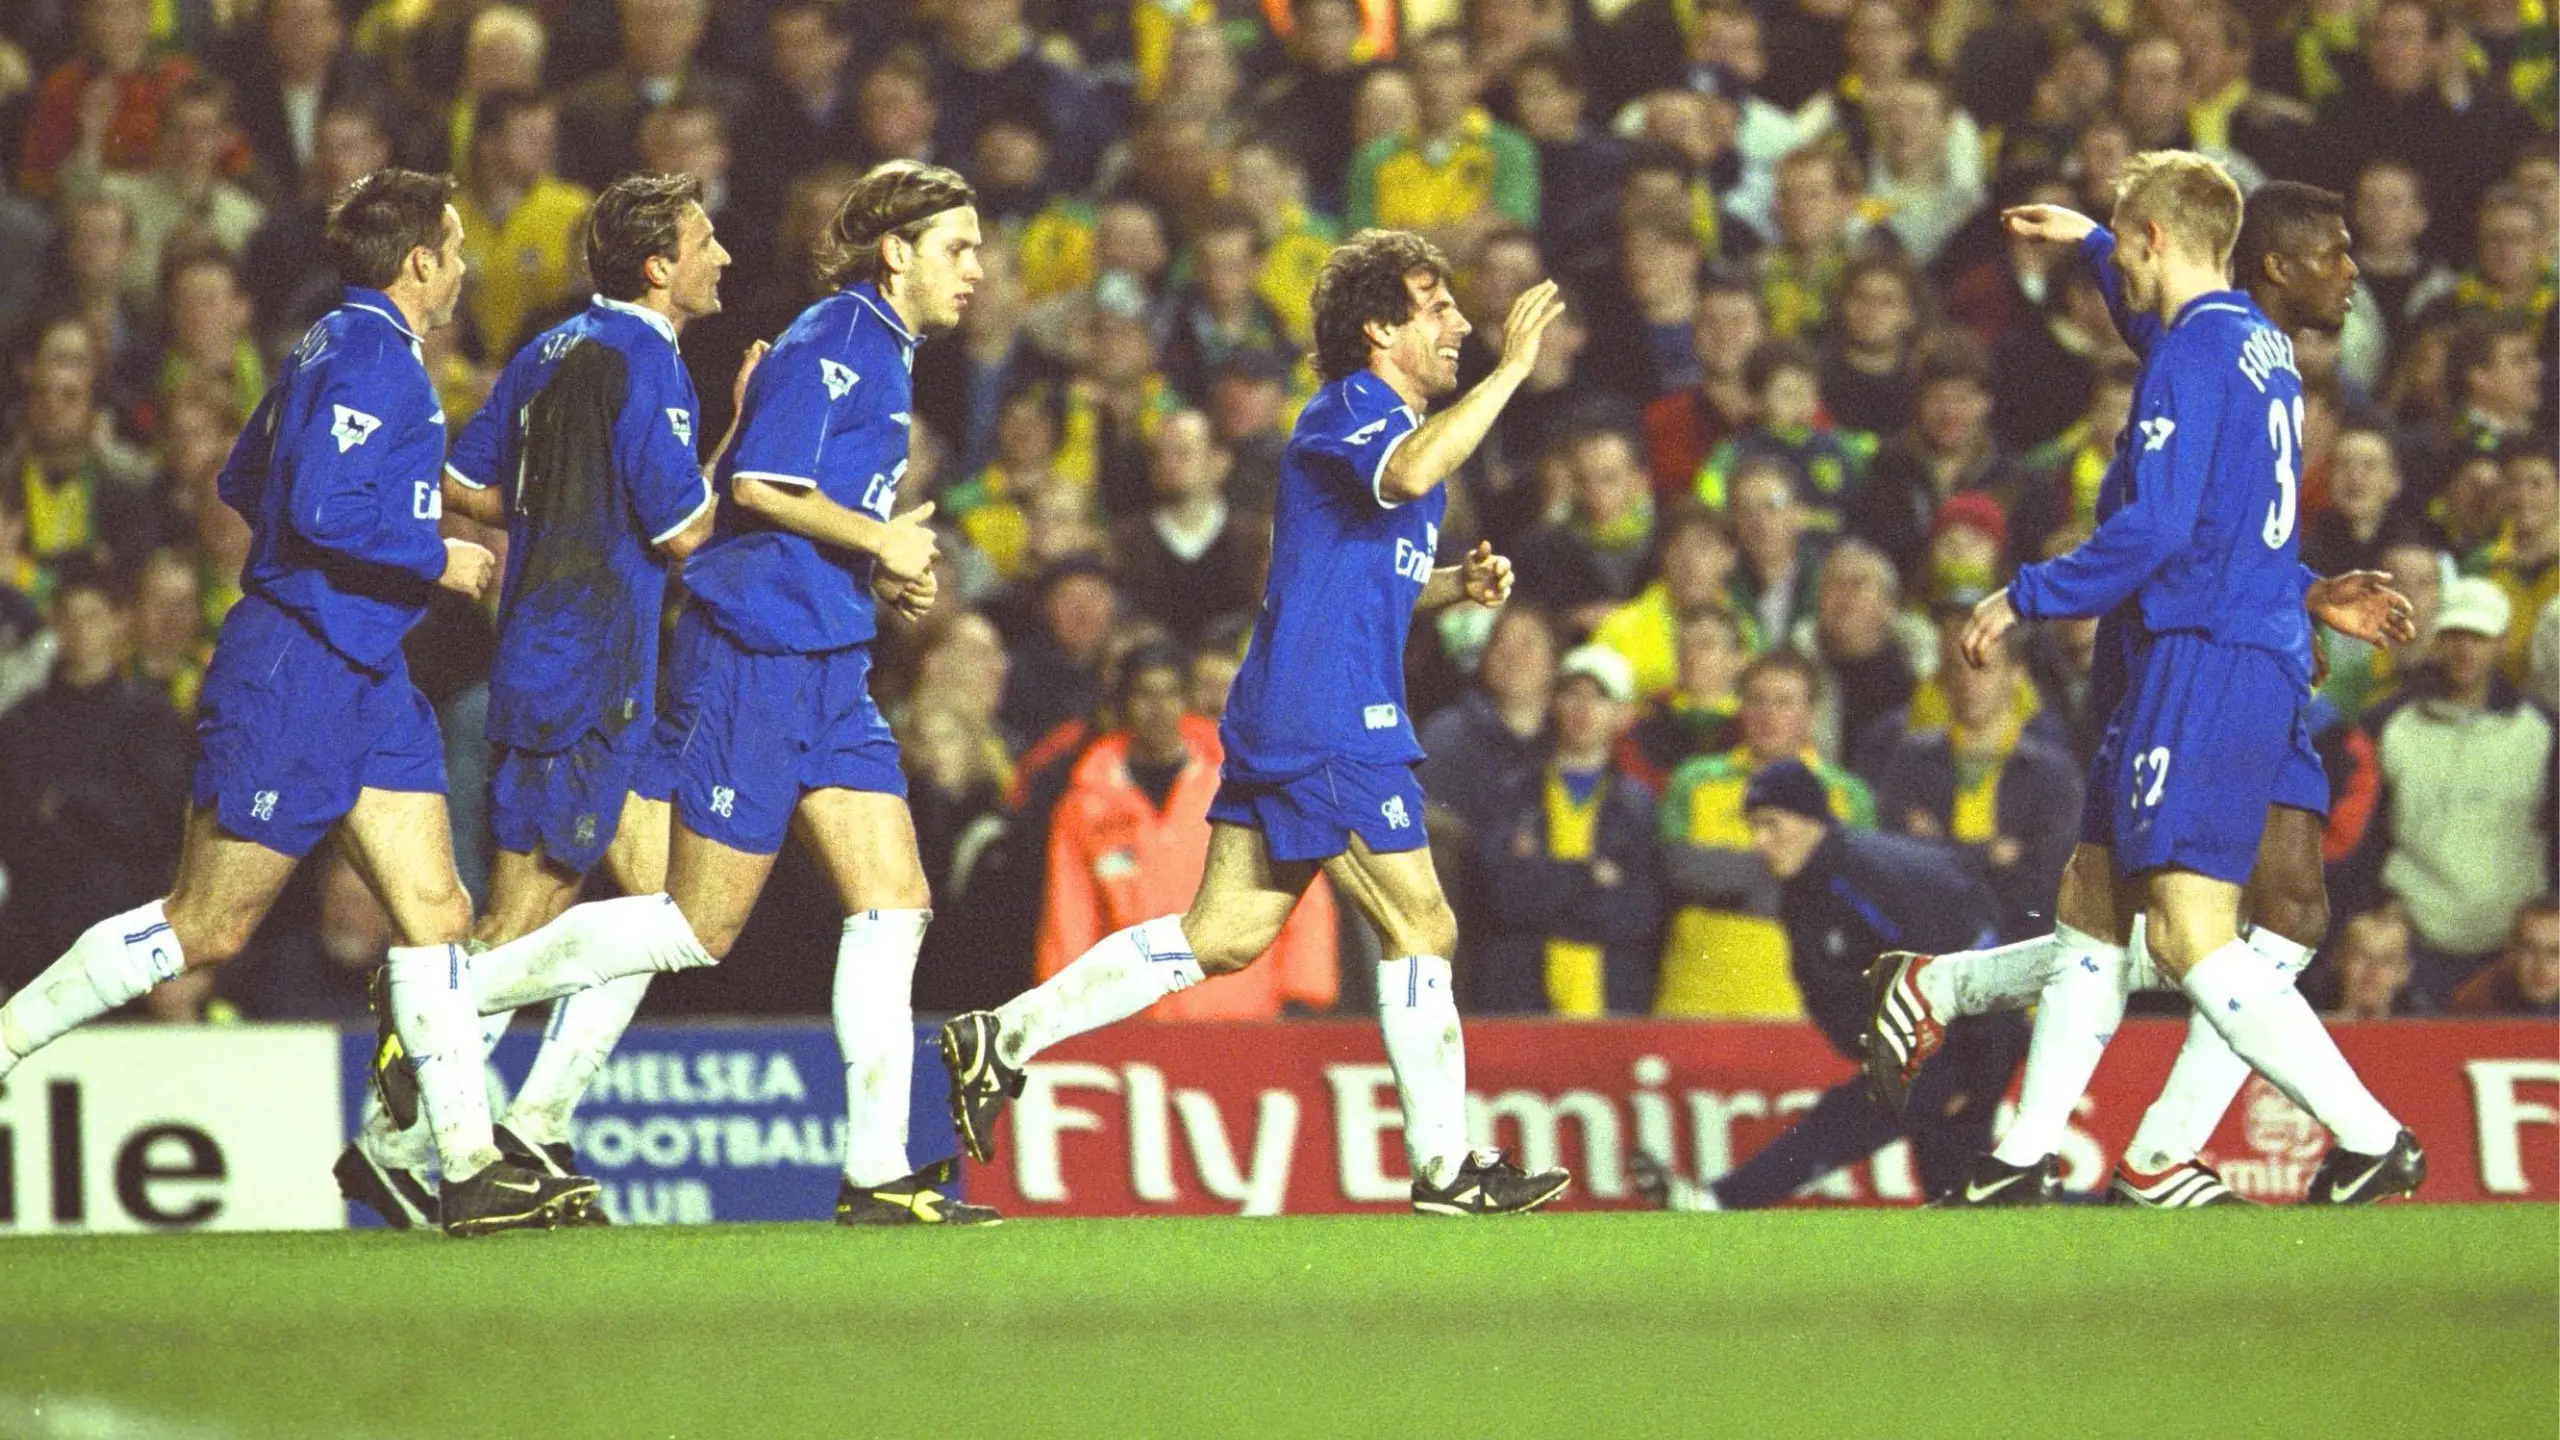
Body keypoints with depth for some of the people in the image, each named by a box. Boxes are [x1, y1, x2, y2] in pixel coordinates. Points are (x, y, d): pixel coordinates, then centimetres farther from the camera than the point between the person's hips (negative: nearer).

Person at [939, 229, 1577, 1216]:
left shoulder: (1395, 422, 21)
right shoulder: (1347, 413, -11)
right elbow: (1409, 475, -35)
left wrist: (1457, 584, 14)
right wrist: (1510, 369, -31)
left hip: (1282, 724, 10)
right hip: (1330, 727, -10)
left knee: (1220, 938, 7)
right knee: (1421, 930, -3)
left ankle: (1002, 1038, 6)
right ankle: (1445, 1166, 3)